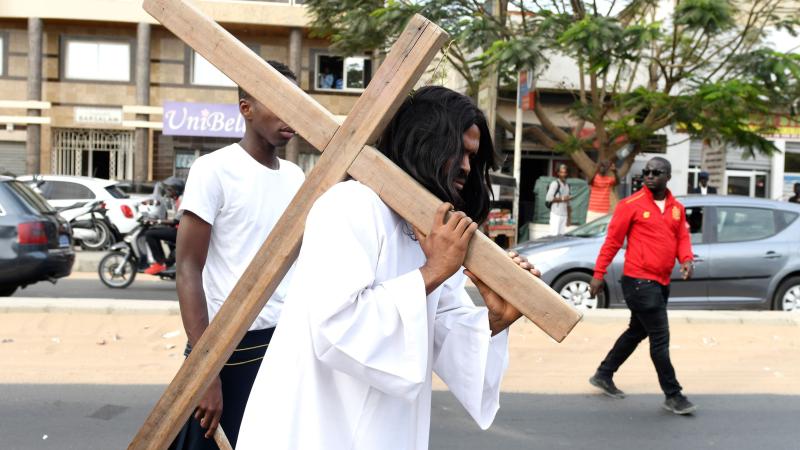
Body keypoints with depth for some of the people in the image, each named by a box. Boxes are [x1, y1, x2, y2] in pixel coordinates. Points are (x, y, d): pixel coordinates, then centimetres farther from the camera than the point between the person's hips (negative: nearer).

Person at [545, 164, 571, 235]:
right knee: (554, 234, -10)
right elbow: (548, 198, -13)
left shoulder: (567, 185, 18)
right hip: (556, 214, -6)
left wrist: (568, 217, 17)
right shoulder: (555, 183, -4)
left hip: (564, 215, 6)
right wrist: (562, 198, -11)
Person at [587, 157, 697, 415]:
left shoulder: (677, 208, 10)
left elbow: (682, 238, 13)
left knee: (637, 332, 18)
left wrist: (686, 260, -8)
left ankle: (604, 375, 34)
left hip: (661, 283, 7)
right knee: (660, 338, -5)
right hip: (639, 282, -7)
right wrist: (599, 274, -6)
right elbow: (612, 241, -6)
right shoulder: (631, 205, -8)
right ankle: (673, 396, 7)